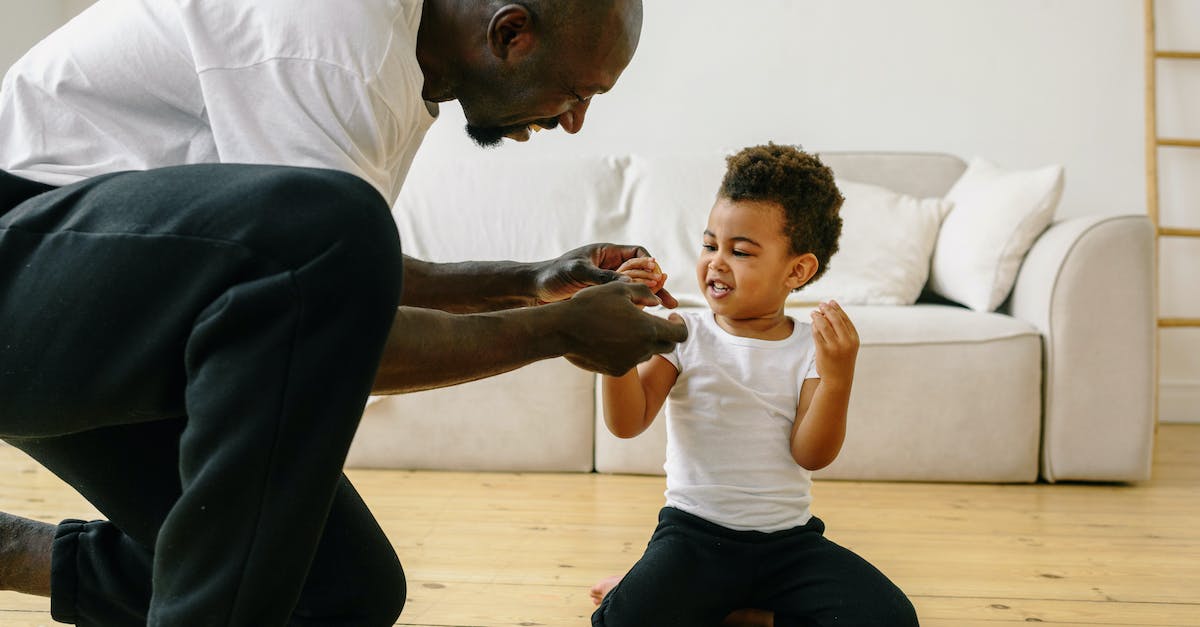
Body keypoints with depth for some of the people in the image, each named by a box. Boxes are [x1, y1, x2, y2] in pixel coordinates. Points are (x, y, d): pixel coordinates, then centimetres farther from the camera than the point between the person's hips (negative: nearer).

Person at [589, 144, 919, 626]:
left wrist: (837, 375, -23)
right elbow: (627, 423, -10)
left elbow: (811, 455, -8)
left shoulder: (811, 346, 1)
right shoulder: (682, 333, 0)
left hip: (789, 537, 3)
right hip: (695, 532, -3)